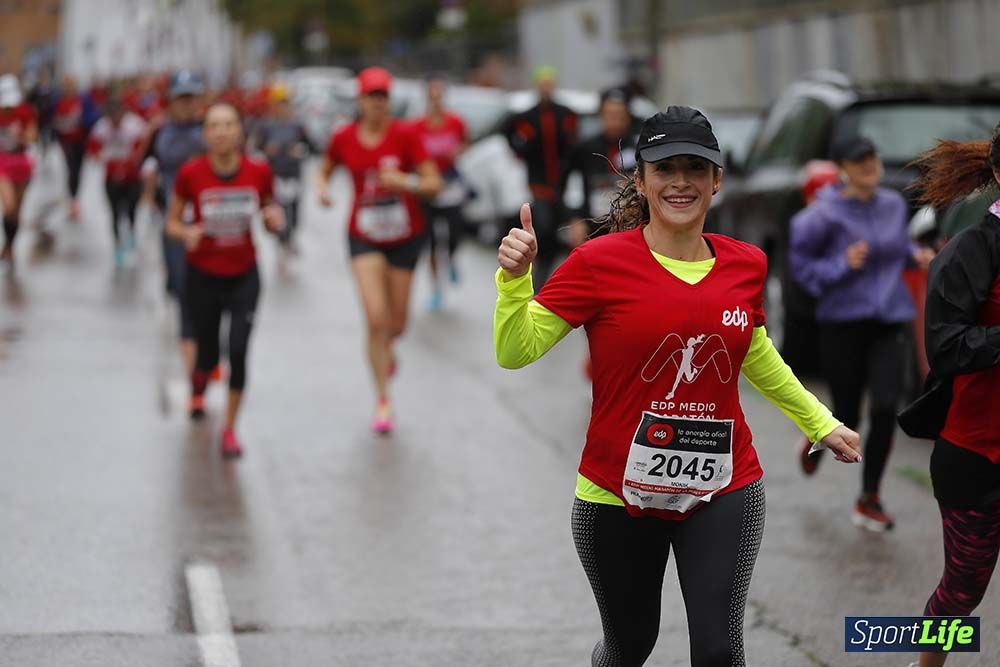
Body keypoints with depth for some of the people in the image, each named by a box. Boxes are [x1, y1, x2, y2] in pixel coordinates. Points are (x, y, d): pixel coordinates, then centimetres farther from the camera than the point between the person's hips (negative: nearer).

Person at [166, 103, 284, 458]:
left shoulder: (259, 172, -10)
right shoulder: (190, 173, -14)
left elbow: (271, 220, 4)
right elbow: (172, 222, -2)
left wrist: (274, 219, -19)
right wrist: (187, 233, -24)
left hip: (244, 277, 0)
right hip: (203, 277, 0)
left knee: (238, 350, -13)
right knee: (209, 353, 9)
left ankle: (230, 429, 7)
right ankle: (198, 385, 50)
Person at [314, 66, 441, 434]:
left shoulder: (404, 134, -11)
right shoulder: (343, 138, -5)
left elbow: (434, 183, -11)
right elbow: (323, 170, 13)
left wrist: (405, 182, -30)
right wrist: (321, 187, -9)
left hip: (405, 237, 0)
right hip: (364, 238, 0)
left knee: (396, 324, 10)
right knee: (376, 318, -15)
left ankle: (386, 348, 49)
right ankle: (383, 400, -3)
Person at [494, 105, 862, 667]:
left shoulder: (746, 264, 0)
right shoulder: (601, 261, -12)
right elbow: (515, 351, -12)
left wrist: (821, 423, 27)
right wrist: (514, 278, -28)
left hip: (725, 493, 2)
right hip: (618, 495, -2)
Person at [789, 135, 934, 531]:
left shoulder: (894, 205, 6)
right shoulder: (827, 214, -9)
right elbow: (799, 261, -5)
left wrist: (915, 255, 3)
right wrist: (842, 265, -19)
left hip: (889, 321, 3)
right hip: (843, 321, -3)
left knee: (885, 409, -10)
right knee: (847, 417, 4)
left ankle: (869, 500, 4)